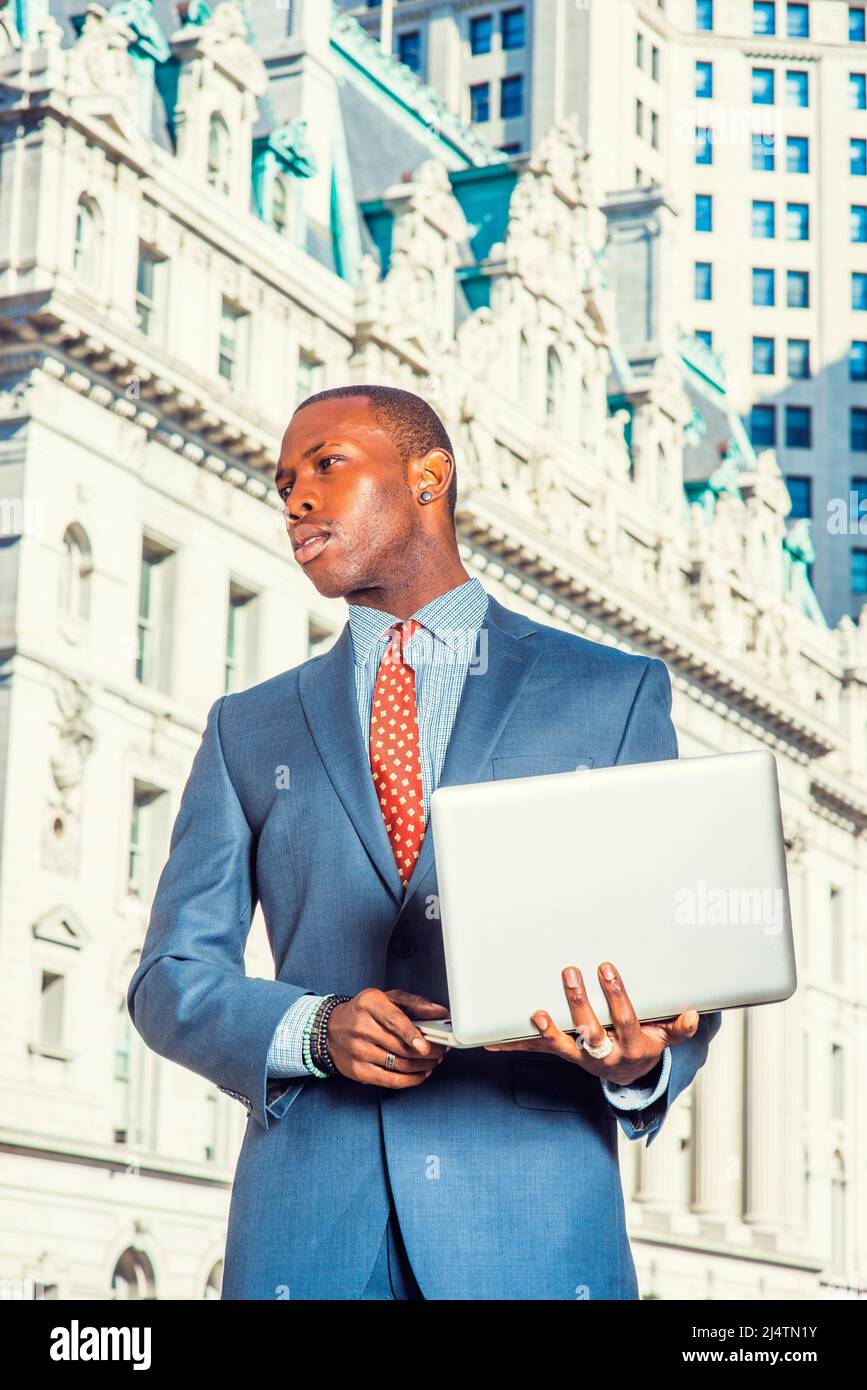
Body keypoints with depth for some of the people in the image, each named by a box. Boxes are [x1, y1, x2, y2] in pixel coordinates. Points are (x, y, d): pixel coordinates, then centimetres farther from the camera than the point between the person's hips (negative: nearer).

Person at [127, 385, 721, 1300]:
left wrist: (642, 1065, -14)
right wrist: (313, 1030, -8)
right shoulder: (251, 728, 17)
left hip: (532, 1219, -1)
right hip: (306, 1223, 2)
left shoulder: (614, 693, 11)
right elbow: (169, 979, 12)